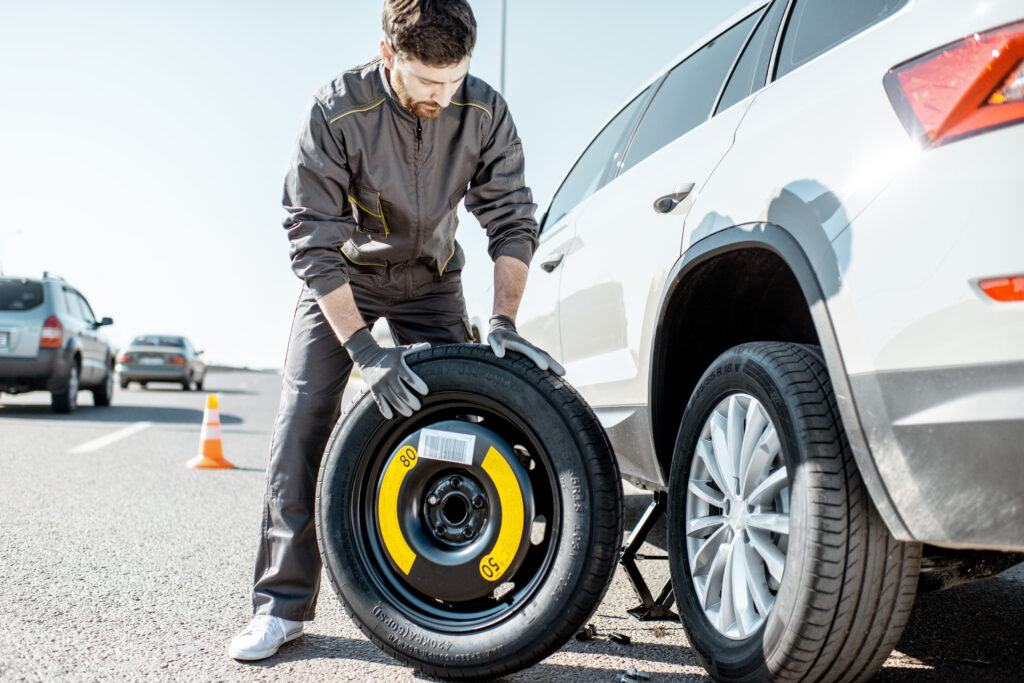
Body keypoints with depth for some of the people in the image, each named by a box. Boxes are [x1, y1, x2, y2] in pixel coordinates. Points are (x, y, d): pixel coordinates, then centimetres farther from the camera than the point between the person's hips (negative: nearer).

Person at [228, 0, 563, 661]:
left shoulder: (485, 113, -20)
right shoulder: (337, 110, -28)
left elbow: (513, 219, -15)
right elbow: (312, 240, -29)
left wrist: (503, 321, -29)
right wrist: (363, 348, -38)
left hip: (431, 278, 2)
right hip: (344, 273, -2)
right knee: (304, 415, -14)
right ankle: (283, 602, -7)